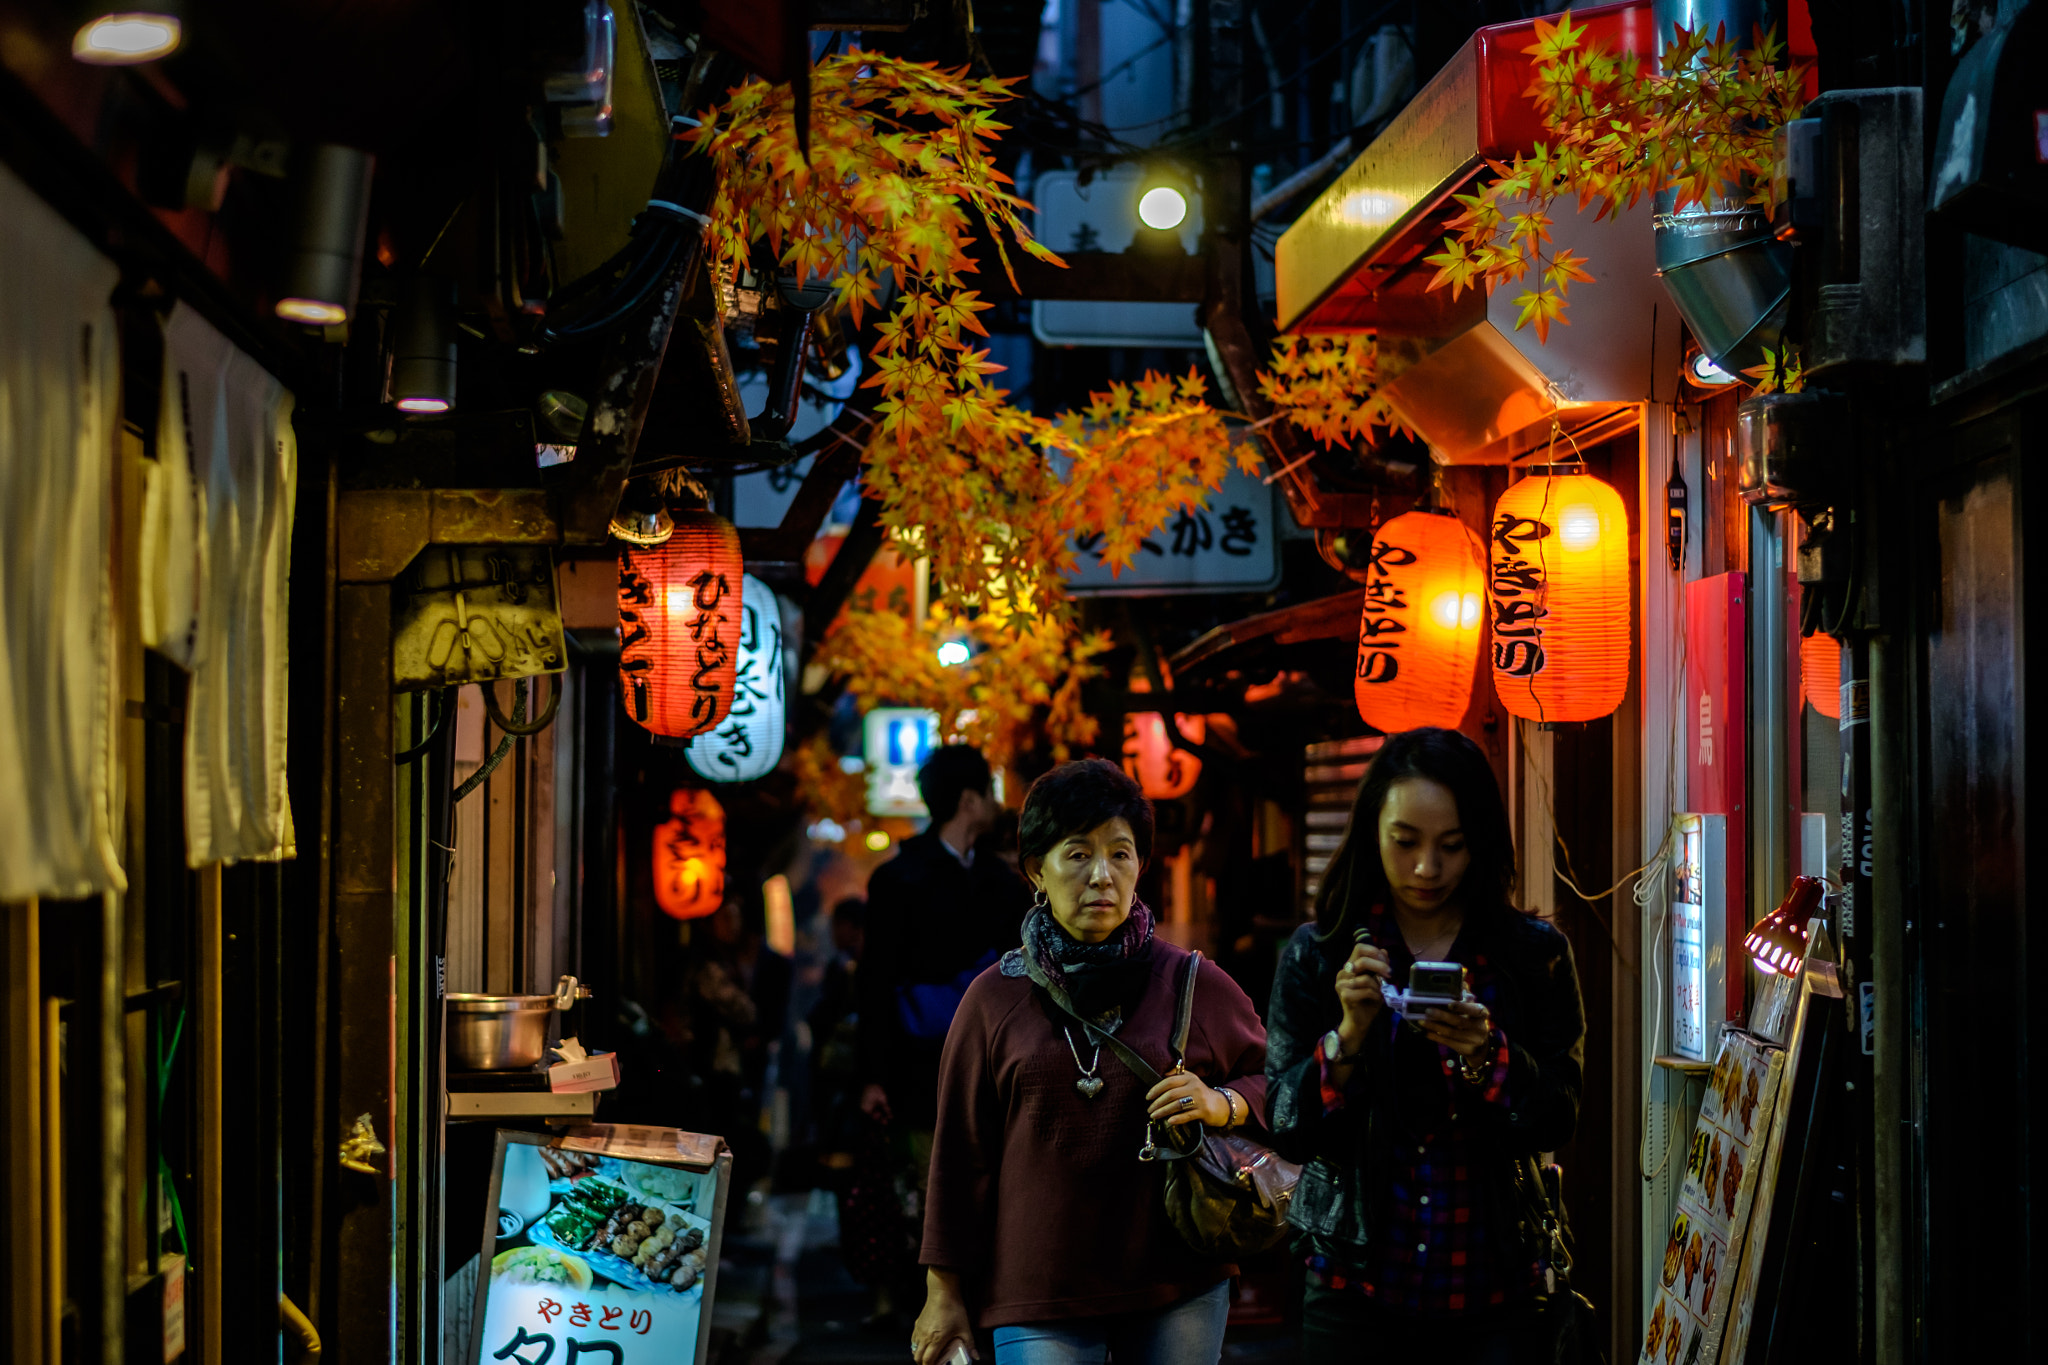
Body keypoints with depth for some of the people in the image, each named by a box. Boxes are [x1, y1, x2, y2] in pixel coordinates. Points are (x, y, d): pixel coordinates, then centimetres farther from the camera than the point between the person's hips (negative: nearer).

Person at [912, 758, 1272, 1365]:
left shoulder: (1197, 985, 4)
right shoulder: (994, 999, 4)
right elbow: (959, 1152, 6)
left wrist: (1223, 1105, -8)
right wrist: (944, 1293, 5)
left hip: (1180, 1293, 1)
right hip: (1037, 1297, -1)